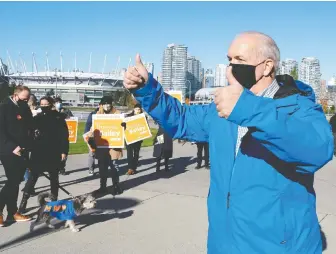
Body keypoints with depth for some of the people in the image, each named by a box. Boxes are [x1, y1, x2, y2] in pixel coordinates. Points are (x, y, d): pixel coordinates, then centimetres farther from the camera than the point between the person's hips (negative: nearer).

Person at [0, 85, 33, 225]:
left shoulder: (25, 108, 12)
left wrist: (28, 146, 4)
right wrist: (12, 147, -21)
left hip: (22, 152, 7)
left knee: (15, 181, 10)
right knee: (12, 181, -9)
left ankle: (12, 213, 18)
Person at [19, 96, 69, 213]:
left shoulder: (58, 117, -1)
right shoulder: (37, 118, 6)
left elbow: (64, 135, -4)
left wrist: (64, 151, -10)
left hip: (54, 153, -1)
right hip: (38, 152, 1)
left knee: (53, 177, 9)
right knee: (32, 177, -2)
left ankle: (54, 200, 20)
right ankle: (23, 202, 1)